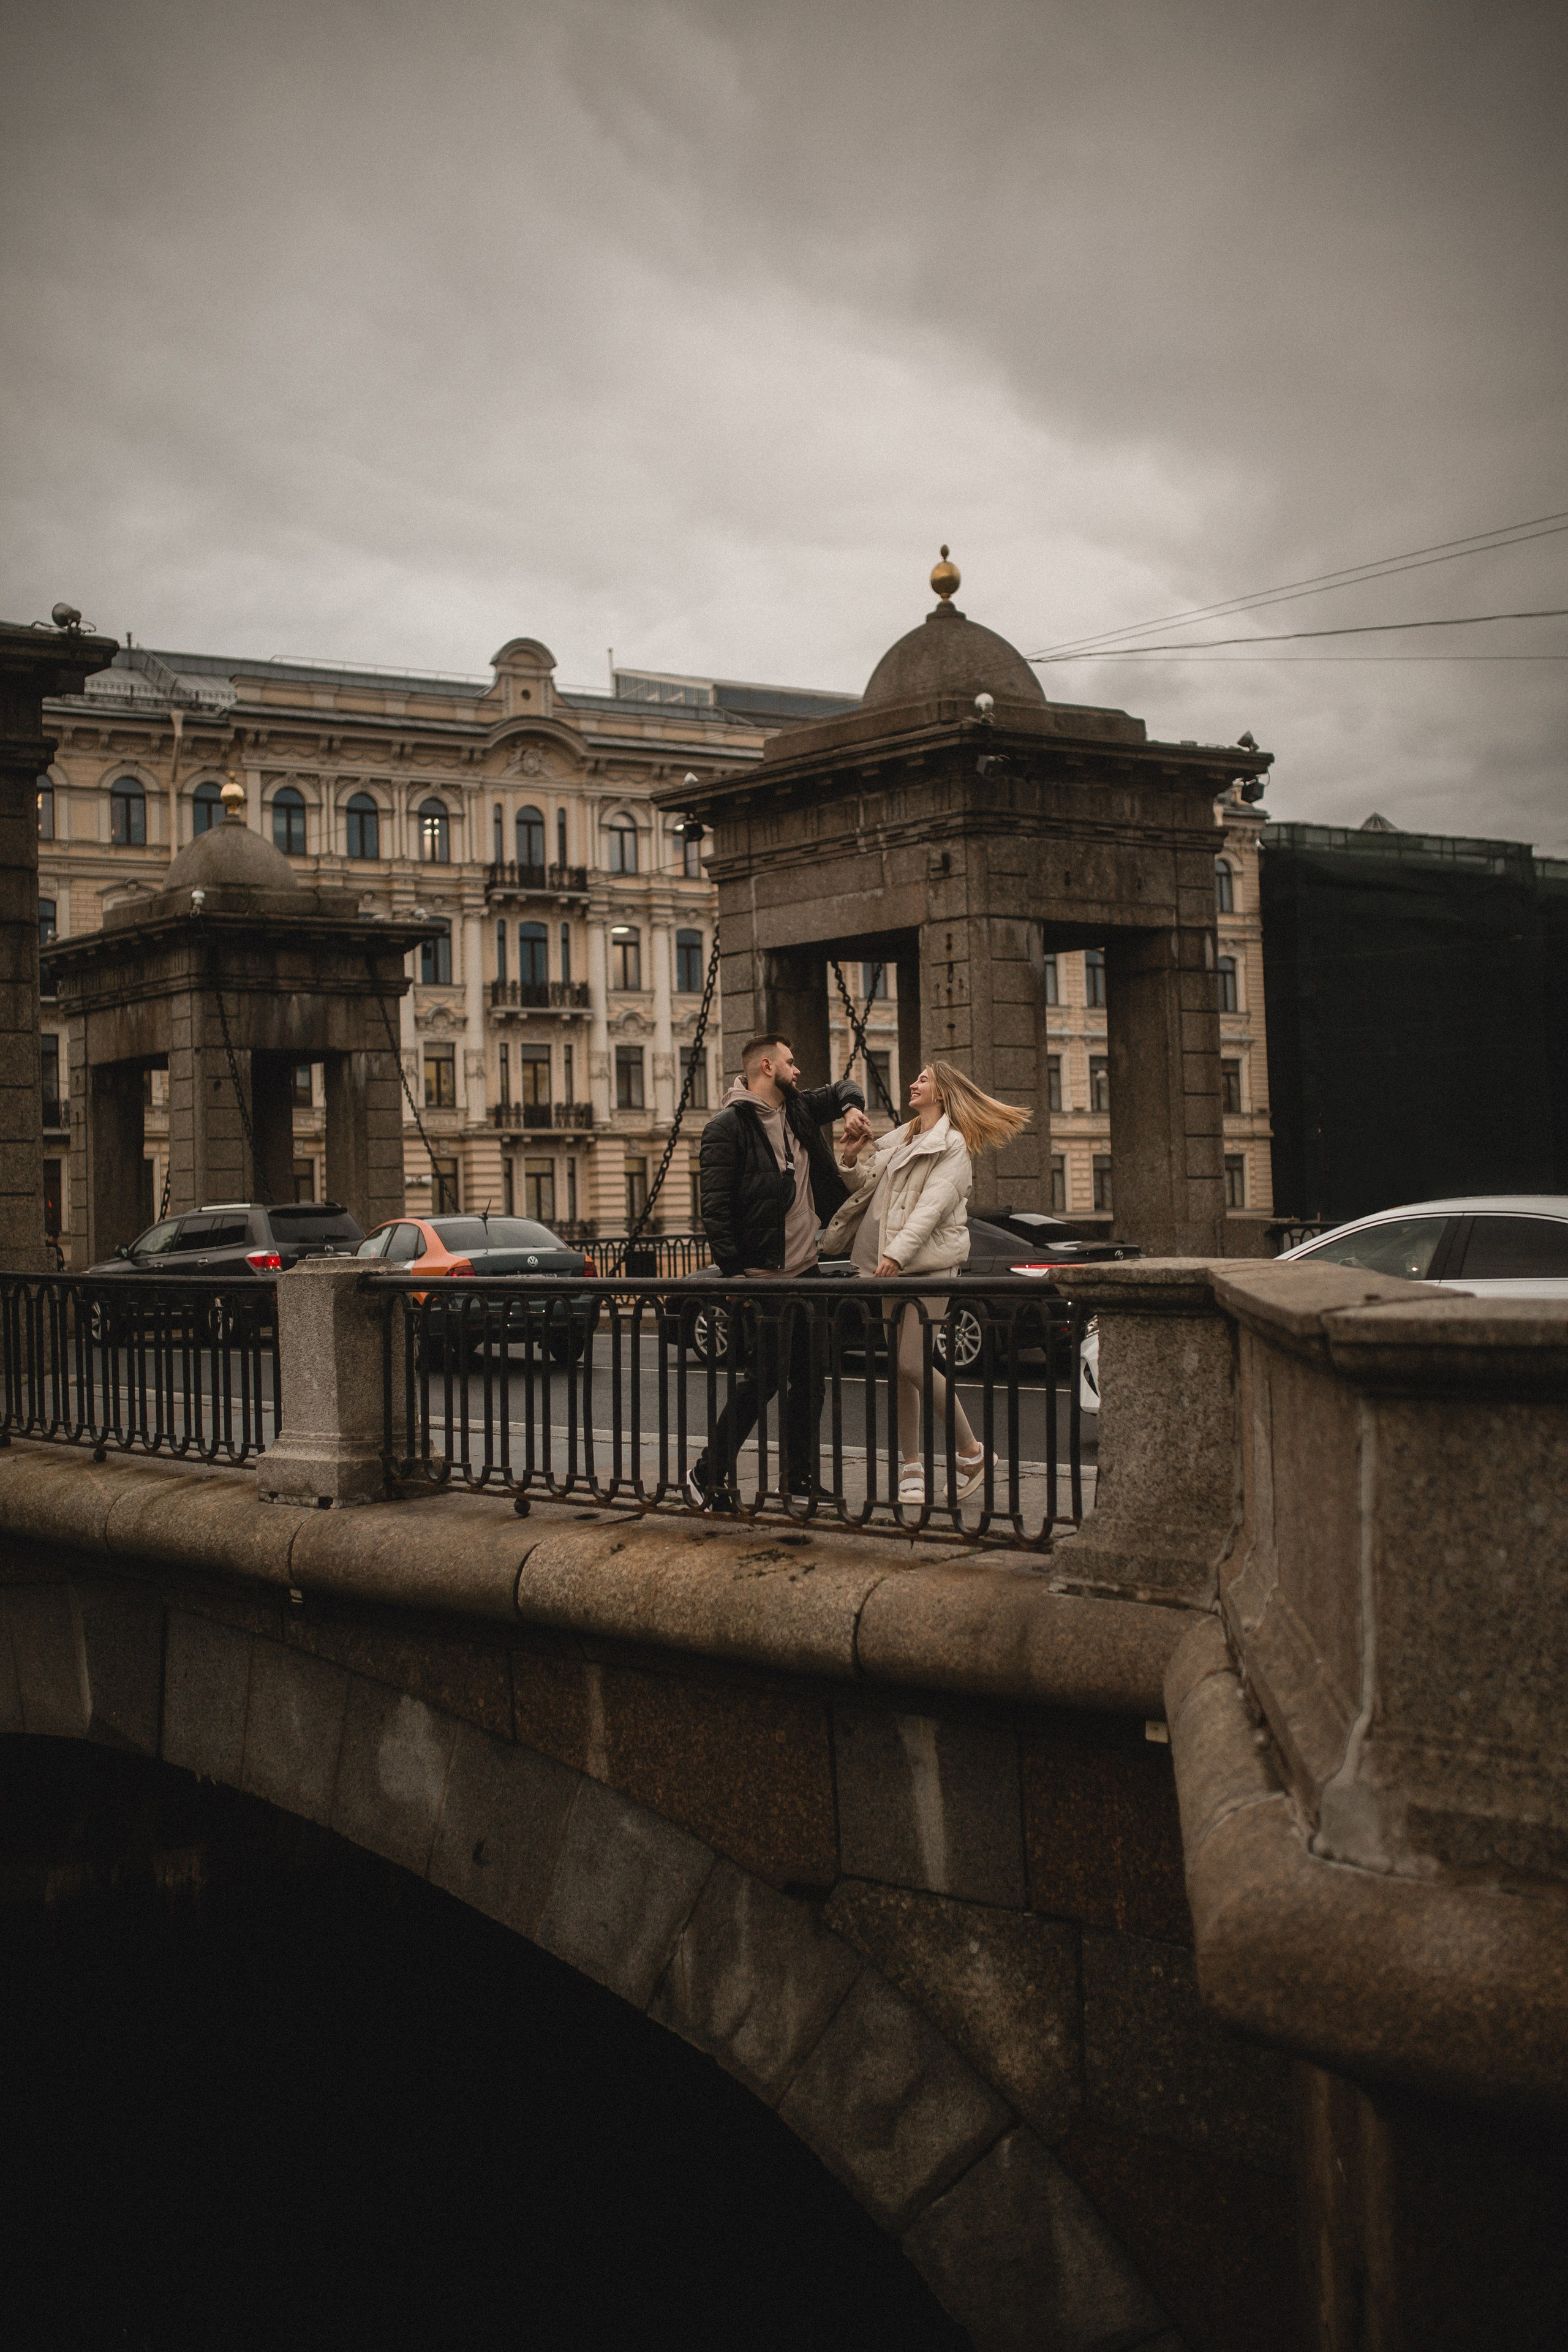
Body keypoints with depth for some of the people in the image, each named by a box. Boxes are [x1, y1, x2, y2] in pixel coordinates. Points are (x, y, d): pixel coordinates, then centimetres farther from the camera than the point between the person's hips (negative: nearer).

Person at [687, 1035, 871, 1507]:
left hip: (805, 1271, 8)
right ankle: (708, 1473, 1)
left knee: (810, 1378, 10)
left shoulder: (799, 1109, 12)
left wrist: (852, 1108, 6)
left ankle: (798, 1476, 20)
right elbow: (714, 1207, -14)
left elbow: (843, 1089, 30)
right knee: (764, 1377, -10)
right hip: (762, 1276, -8)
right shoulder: (728, 1126, -10)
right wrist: (733, 1271, -19)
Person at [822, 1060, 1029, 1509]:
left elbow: (933, 1206, -15)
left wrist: (898, 1252, -25)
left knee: (913, 1362, -14)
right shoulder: (898, 1140, 20)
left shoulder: (954, 1147, -3)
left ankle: (970, 1451, 1)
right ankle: (911, 1467, 9)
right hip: (888, 1267, 7)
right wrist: (855, 1162, 1)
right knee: (896, 1366, 4)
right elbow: (872, 1189, 20)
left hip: (929, 1265, -7)